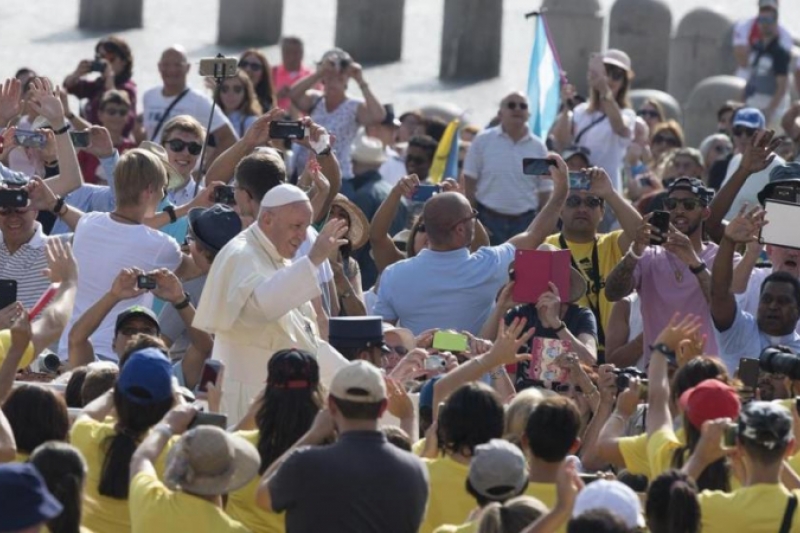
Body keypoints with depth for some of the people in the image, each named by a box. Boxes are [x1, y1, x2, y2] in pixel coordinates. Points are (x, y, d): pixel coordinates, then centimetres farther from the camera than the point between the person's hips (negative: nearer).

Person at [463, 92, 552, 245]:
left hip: (525, 221, 2)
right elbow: (470, 184, 0)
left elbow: (545, 192, 8)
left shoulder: (538, 147, 4)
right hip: (489, 220, -2)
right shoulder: (483, 141, -2)